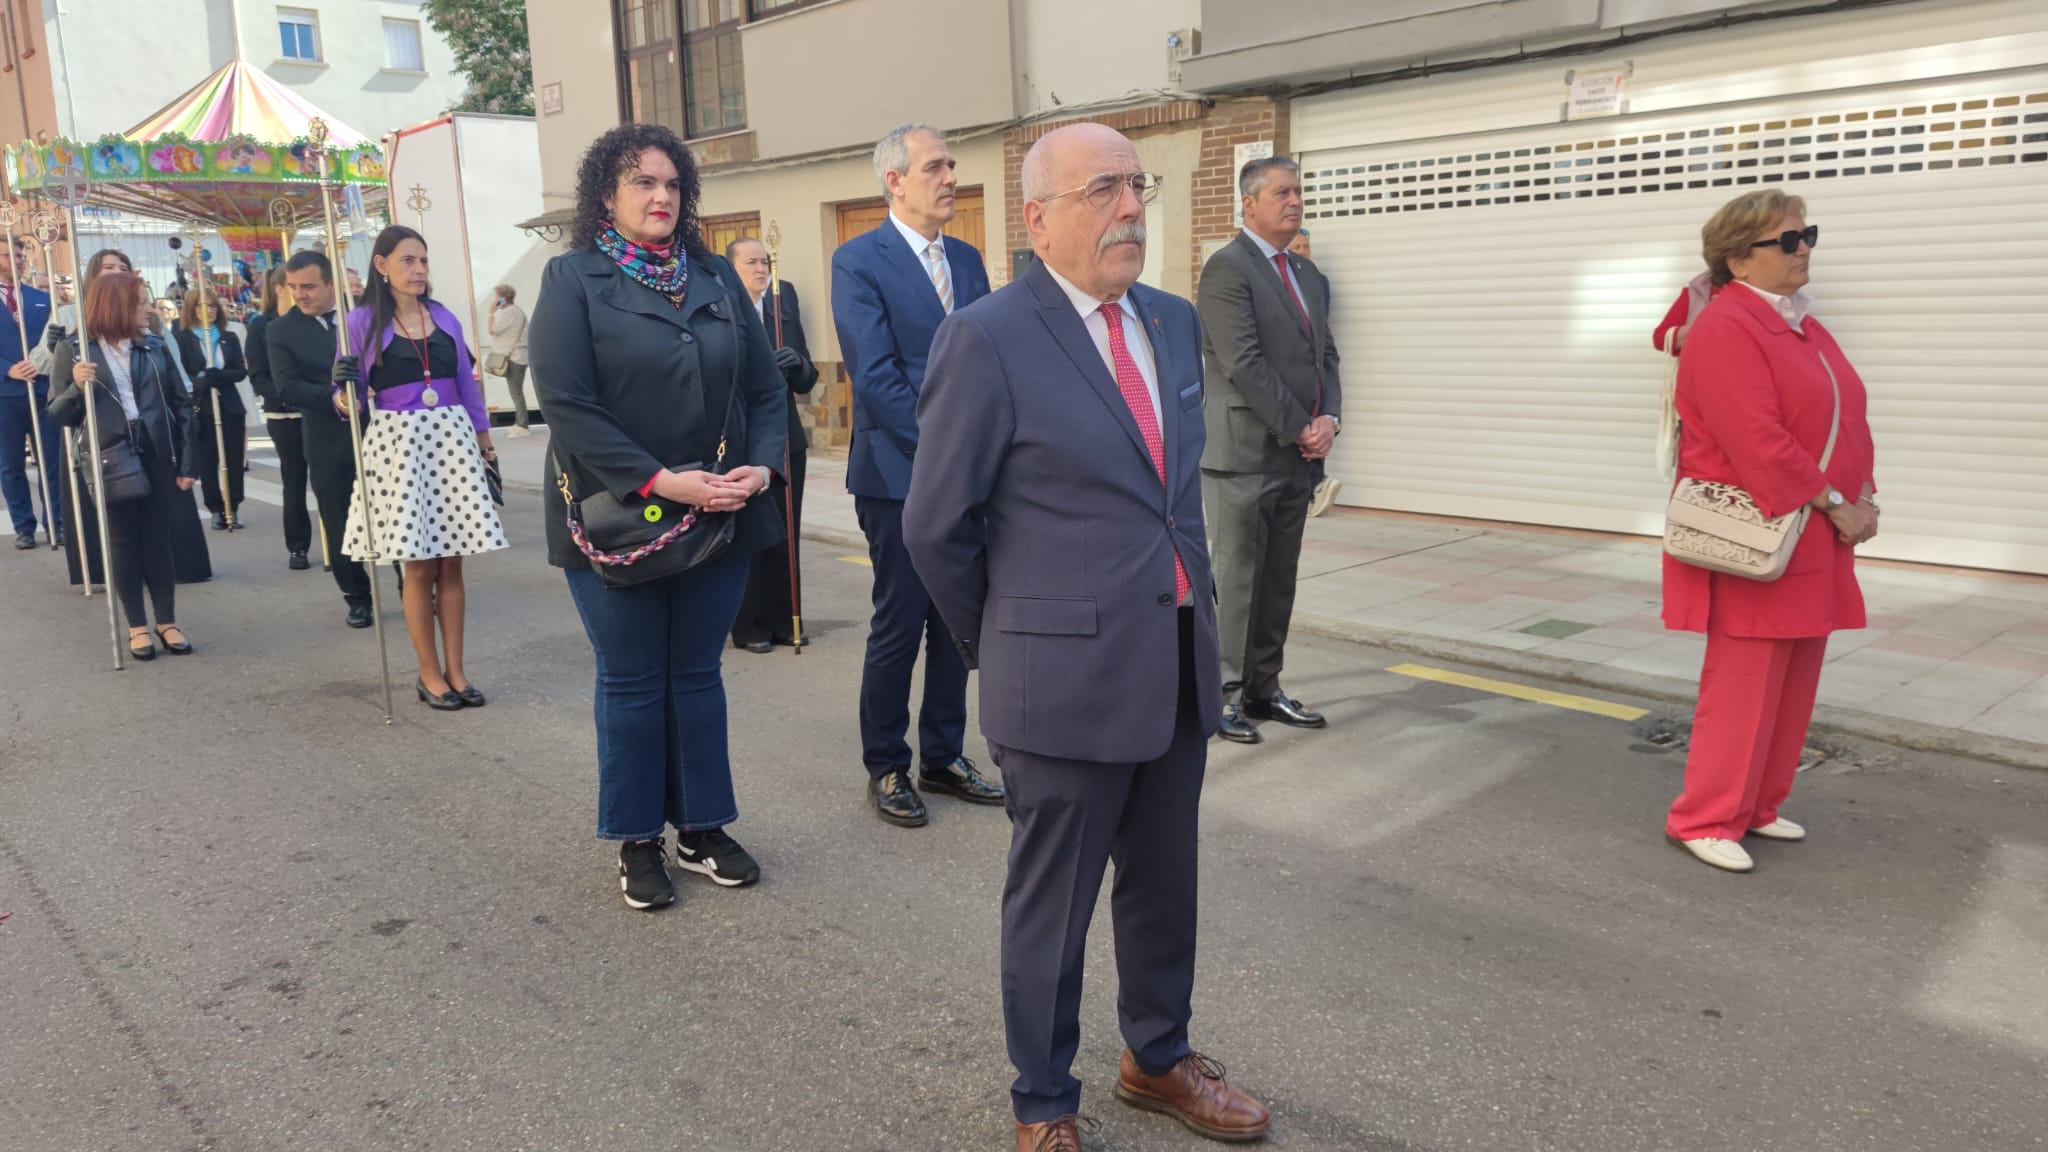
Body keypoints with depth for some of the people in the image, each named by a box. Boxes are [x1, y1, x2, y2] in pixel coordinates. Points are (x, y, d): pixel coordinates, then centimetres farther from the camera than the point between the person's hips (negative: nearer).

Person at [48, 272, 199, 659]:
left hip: (156, 457, 2)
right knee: (123, 542, 7)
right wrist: (76, 386, -21)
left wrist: (187, 462, 0)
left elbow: (181, 405, 5)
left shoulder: (155, 347, 5)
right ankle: (138, 626, 15)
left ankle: (167, 621, 16)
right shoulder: (74, 350, -2)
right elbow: (59, 414, 0)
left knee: (158, 539, 7)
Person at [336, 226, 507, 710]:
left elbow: (467, 385, 14)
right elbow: (349, 396, 1)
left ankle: (455, 670, 12)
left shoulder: (444, 318, 10)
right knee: (419, 564, -1)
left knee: (451, 561, 4)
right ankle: (429, 673, 12)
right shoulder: (362, 322, -1)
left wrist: (486, 444, 13)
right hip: (398, 444, -3)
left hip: (453, 440, 3)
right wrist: (343, 392, -22)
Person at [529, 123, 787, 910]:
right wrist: (657, 480, -21)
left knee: (697, 675, 12)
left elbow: (764, 386, 7)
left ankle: (702, 827, 25)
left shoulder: (715, 277, 9)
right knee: (631, 683, 8)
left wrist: (761, 466, -10)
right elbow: (565, 402, -13)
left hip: (719, 515, 4)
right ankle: (637, 842, 22)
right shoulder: (573, 279, -3)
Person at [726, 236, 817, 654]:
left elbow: (807, 382, 11)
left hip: (786, 440, 4)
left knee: (786, 533, 6)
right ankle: (750, 627, 11)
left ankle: (784, 622, 17)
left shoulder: (784, 309, 10)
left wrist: (797, 363, -10)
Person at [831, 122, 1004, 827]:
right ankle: (886, 769, 18)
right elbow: (874, 375, -14)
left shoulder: (967, 259, 13)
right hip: (900, 476, -6)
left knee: (957, 624, 11)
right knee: (899, 628, 2)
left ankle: (944, 757, 25)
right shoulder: (858, 261, -7)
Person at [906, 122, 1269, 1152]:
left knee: (1164, 887, 21)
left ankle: (1158, 1057, 44)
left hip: (1181, 667, 7)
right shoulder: (987, 340, -13)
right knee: (1052, 905, 11)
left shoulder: (1175, 323, 8)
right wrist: (1001, 645, 3)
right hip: (1068, 678, -6)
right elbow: (937, 527, -8)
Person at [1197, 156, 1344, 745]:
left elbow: (1325, 357, 16)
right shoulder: (1227, 267, -9)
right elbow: (1243, 363, -16)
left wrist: (1329, 419, -3)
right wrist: (1300, 428, -13)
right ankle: (1223, 693, 8)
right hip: (1245, 453, -8)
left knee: (1279, 581, 11)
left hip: (1297, 455, 8)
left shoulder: (1308, 276, 17)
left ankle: (1264, 688, 20)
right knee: (1237, 579, -1)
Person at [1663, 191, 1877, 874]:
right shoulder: (1726, 330, -15)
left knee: (1794, 684, 13)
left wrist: (1862, 499, 1)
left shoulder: (1804, 327, 15)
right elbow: (1759, 443, -23)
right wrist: (1834, 505, -16)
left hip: (1815, 542, 9)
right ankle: (1704, 820, 7)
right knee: (1744, 685, -5)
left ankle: (1758, 807, 26)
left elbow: (1848, 421, 16)